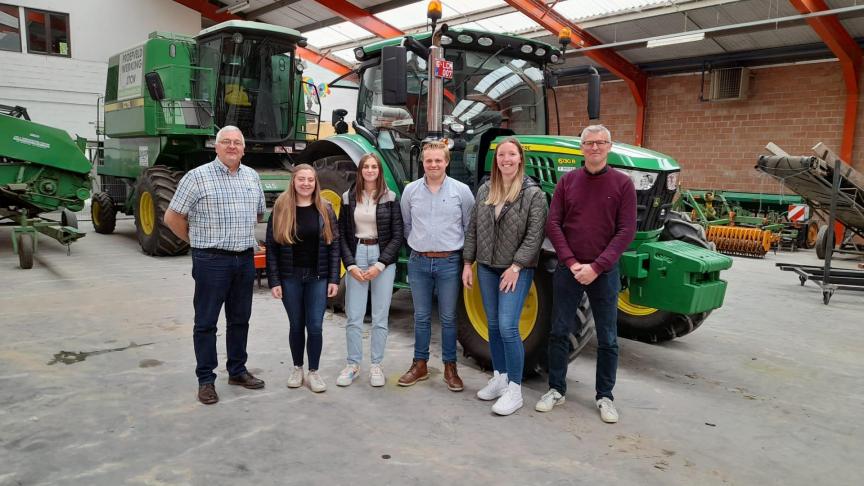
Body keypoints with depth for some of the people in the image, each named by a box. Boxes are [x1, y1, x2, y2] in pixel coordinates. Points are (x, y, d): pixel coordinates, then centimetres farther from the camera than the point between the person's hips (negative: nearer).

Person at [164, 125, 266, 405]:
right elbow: (172, 217, -5)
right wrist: (198, 241, 3)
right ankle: (206, 379, 15)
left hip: (245, 259, 5)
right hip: (212, 260, -5)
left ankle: (237, 371, 28)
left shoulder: (252, 177, 9)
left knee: (240, 319, 14)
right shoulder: (198, 177, -7)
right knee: (206, 321, 4)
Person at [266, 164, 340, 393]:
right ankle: (297, 368, 28)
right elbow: (272, 247, -2)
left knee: (315, 326, 1)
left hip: (318, 277, 0)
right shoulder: (281, 208, -2)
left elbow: (334, 245, 1)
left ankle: (314, 372, 16)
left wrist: (334, 279, -5)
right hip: (290, 277, 0)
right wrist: (274, 281, -8)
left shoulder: (325, 209, 1)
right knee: (296, 325, 10)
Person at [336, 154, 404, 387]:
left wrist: (380, 265, -11)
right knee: (353, 317, 2)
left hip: (383, 258, -1)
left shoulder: (389, 198, 0)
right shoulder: (349, 197, 5)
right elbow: (342, 235, 4)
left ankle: (376, 365, 16)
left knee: (380, 318, 4)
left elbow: (397, 236, -2)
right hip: (356, 256, 1)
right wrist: (350, 265, -7)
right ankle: (353, 365, 16)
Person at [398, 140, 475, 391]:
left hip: (449, 262, -2)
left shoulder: (461, 191, -4)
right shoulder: (410, 190, 2)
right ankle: (419, 365, 24)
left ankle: (450, 368, 19)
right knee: (421, 317, 11)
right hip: (418, 262, 2)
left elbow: (470, 227, 4)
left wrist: (465, 257, 6)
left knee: (448, 318, 7)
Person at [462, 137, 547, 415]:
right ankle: (499, 378, 26)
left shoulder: (533, 194, -8)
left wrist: (515, 267, -17)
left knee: (507, 327, -11)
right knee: (493, 326, 12)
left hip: (516, 270, -5)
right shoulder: (485, 191, 7)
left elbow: (535, 236, -12)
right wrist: (468, 263, 5)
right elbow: (473, 229, 10)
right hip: (487, 268, 5)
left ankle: (514, 390, 1)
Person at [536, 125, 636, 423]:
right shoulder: (567, 181, 3)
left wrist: (597, 267, -15)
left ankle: (605, 396, 24)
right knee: (559, 332, 8)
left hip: (604, 272, -1)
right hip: (568, 269, 2)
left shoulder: (622, 184, -2)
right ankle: (556, 389, 23)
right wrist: (571, 262, -11)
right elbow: (553, 224, 0)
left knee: (607, 338, 8)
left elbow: (626, 231, -7)